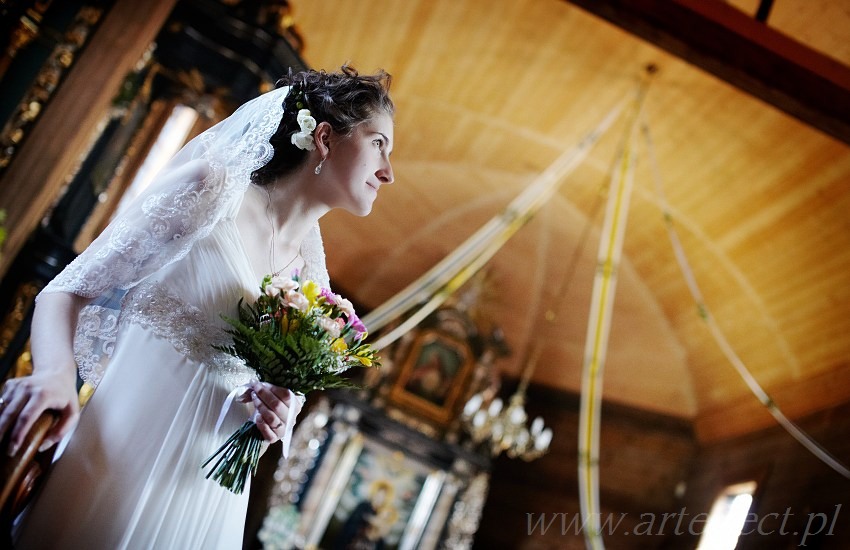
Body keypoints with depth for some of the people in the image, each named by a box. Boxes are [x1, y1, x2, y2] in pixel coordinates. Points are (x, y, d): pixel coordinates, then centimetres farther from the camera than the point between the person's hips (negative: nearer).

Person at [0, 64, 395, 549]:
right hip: (111, 455, -4)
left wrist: (276, 416, -10)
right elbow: (68, 291, -10)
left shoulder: (311, 275, 4)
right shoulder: (214, 189, -10)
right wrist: (55, 371, -29)